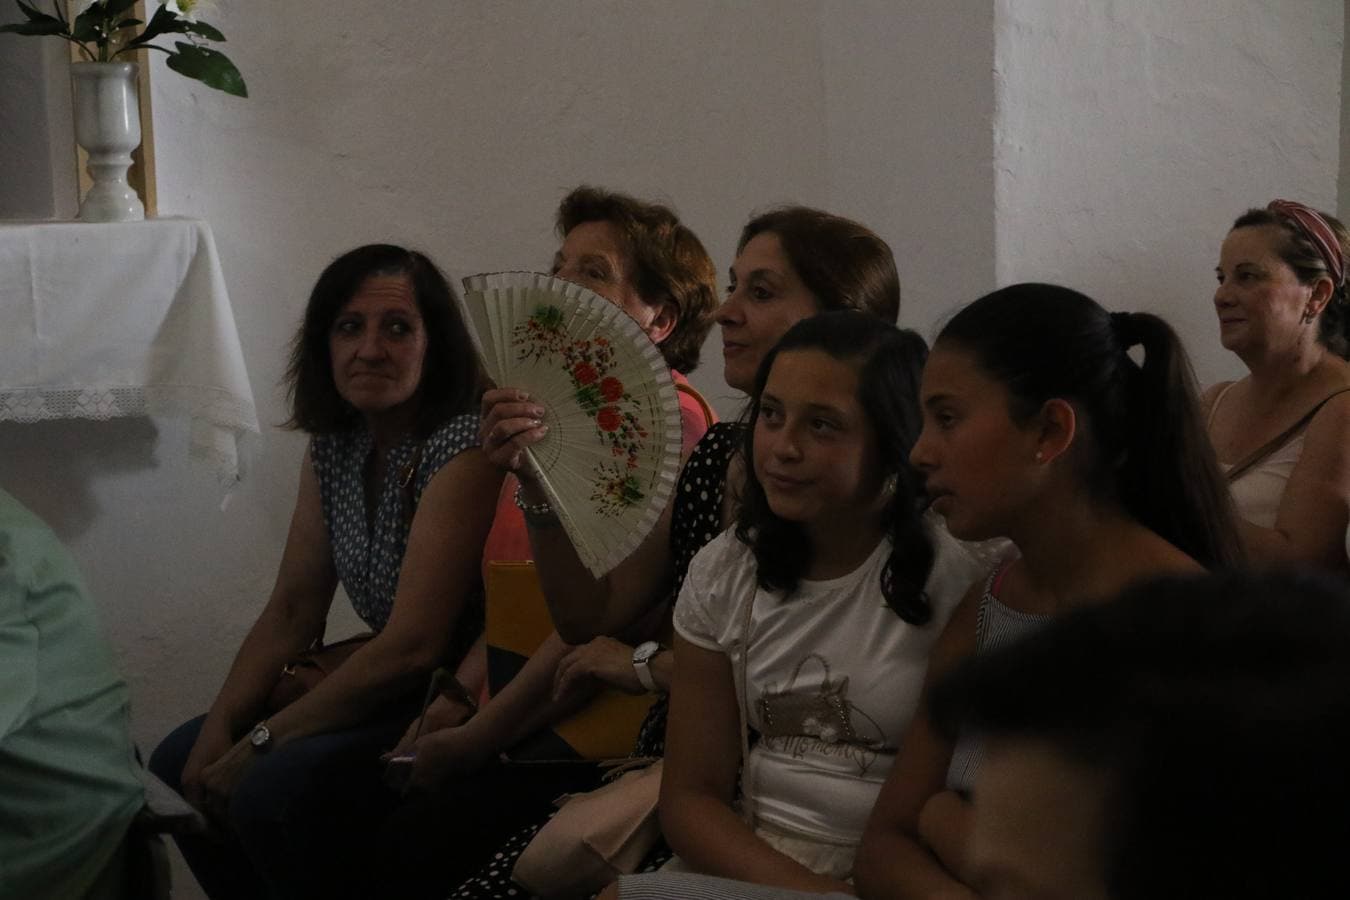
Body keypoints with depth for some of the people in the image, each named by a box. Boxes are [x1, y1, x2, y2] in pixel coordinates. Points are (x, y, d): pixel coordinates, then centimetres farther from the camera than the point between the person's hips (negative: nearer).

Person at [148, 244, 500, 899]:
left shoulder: (464, 447, -21)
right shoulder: (333, 448, 6)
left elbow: (413, 644, -26)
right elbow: (291, 612, 9)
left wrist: (259, 744, -21)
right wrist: (219, 729, -6)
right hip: (379, 687, 9)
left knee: (275, 787, -25)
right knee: (179, 763, 4)